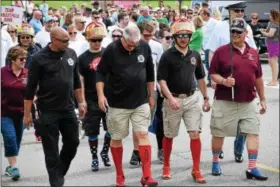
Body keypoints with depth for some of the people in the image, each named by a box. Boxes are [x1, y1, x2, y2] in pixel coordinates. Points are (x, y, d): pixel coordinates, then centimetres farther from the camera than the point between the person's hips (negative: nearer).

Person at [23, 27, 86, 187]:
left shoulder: (71, 54, 4)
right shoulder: (39, 59, -10)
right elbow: (31, 87, -8)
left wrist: (81, 102, 14)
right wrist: (27, 114, -7)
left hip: (68, 108, 5)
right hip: (48, 111, -5)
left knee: (73, 142, 10)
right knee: (51, 150, 1)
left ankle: (59, 173, 31)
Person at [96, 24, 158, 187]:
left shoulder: (145, 47, -4)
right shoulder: (112, 49, -12)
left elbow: (150, 72, 8)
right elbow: (101, 73, -7)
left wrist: (151, 95, 11)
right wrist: (101, 95, -16)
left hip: (140, 101, 2)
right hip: (117, 102, -1)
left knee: (143, 135, -4)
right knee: (116, 138, 7)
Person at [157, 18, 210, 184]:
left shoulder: (195, 55, 6)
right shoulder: (167, 56, -8)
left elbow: (200, 78, 16)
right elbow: (162, 80, -11)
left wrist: (206, 98, 15)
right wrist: (171, 98, -22)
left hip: (192, 99, 3)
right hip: (173, 99, -3)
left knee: (195, 133, -5)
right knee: (169, 135, 11)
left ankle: (196, 170, 1)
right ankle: (166, 166, 29)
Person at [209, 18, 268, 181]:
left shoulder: (253, 53, 8)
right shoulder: (221, 51, -4)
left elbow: (258, 78, 14)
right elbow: (213, 74, -3)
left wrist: (263, 99, 14)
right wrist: (223, 81, -22)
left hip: (249, 102, 3)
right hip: (225, 102, -3)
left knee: (253, 133, -3)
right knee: (219, 133, 8)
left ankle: (252, 168, 0)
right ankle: (216, 162, 28)